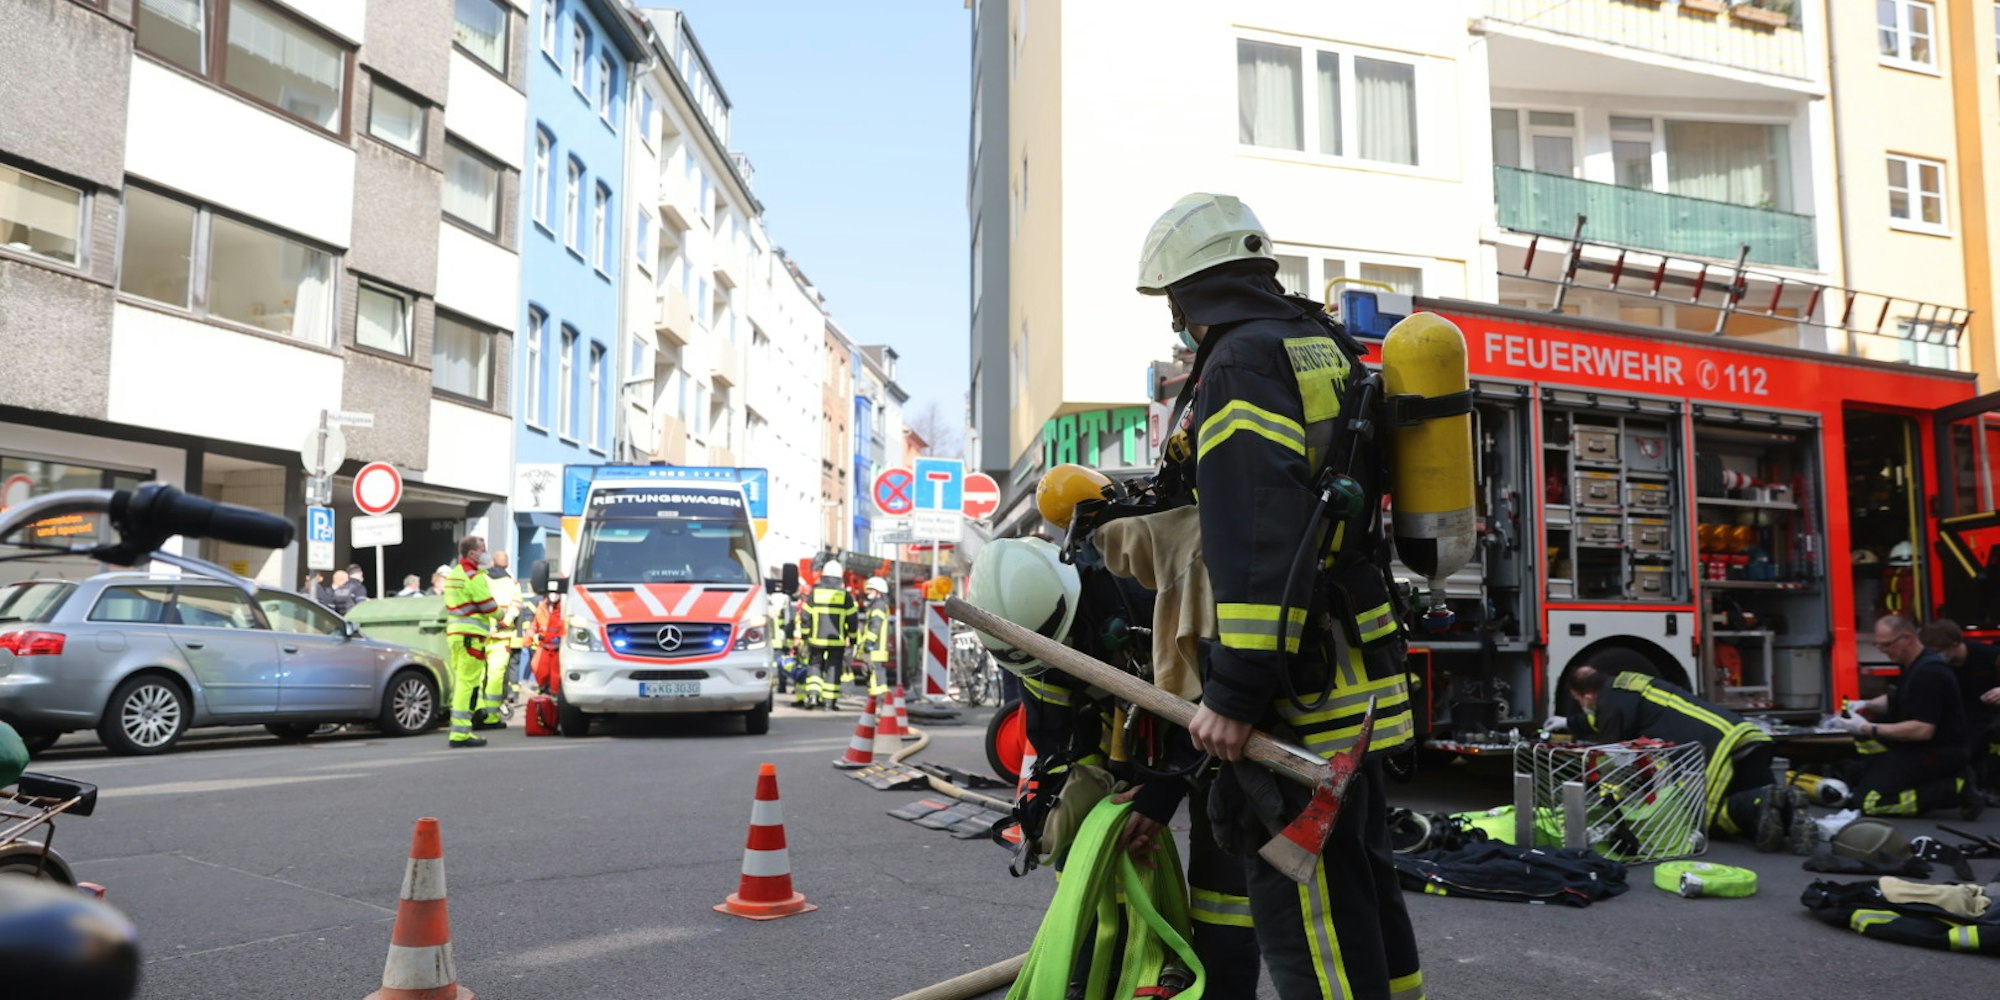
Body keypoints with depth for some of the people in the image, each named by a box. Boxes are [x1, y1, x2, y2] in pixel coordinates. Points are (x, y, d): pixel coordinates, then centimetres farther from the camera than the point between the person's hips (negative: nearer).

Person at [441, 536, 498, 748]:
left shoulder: (453, 573, 17)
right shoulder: (474, 576, -12)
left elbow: (452, 604, 18)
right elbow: (489, 607, -12)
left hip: (454, 633, 10)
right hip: (470, 636, -10)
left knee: (461, 682, 14)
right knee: (468, 684, -8)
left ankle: (461, 730, 18)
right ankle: (460, 734, -8)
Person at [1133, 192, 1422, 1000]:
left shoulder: (1240, 362, -12)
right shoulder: (1323, 348, 17)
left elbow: (1258, 540, -23)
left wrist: (1236, 690, -24)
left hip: (1297, 690, -10)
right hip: (1352, 676, 10)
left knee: (1303, 911, -5)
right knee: (1360, 884, 19)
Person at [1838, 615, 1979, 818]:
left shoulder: (1928, 672, -22)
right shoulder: (1913, 665, 10)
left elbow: (1923, 730, -28)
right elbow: (1895, 701, 23)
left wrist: (1868, 729, -25)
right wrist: (1866, 705, 2)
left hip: (1938, 753, -10)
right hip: (1920, 746, 10)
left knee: (1868, 801, -16)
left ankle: (1953, 790, -11)